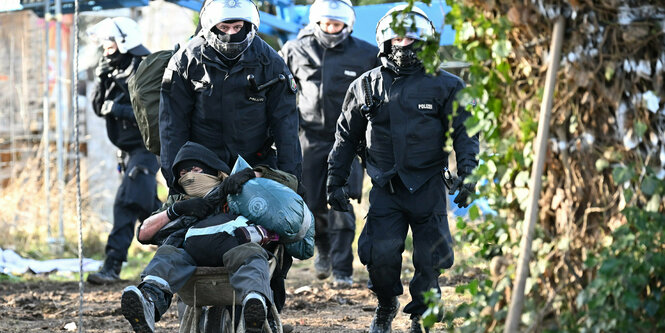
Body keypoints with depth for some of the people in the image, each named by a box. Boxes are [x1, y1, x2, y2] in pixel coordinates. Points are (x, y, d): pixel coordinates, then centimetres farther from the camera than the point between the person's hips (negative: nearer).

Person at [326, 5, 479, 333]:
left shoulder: (445, 86, 3)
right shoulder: (366, 86, 9)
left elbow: (464, 134, 4)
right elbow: (346, 137, 16)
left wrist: (466, 176, -7)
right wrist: (335, 182, 14)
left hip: (428, 187, -1)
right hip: (385, 188, 1)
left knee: (429, 259, 1)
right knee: (380, 253, -10)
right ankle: (386, 306, 17)